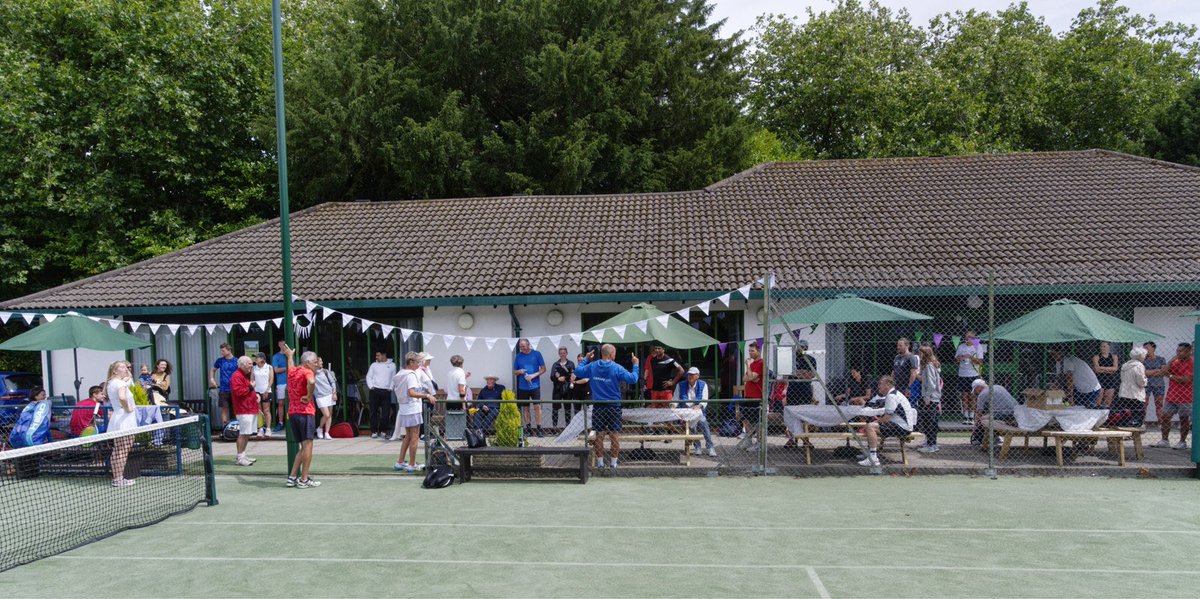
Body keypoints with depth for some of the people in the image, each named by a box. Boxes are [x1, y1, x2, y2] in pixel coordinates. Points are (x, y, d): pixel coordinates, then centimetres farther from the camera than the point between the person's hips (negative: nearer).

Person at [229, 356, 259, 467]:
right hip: (244, 410, -11)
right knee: (243, 434, -10)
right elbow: (237, 391, -25)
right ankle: (240, 458, -7)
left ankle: (243, 455, 21)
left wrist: (255, 395, 16)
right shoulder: (237, 376, -12)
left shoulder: (246, 375, 22)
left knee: (247, 434, 13)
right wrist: (250, 387, -16)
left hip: (250, 409, 11)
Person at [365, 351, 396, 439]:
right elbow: (369, 377, 11)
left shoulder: (392, 365, 8)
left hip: (386, 391, -1)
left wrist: (390, 388, -1)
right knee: (373, 412, 0)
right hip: (374, 391, 1)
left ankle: (383, 431, 8)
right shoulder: (374, 365, 10)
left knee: (386, 412, -3)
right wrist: (371, 386, -2)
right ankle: (374, 431, 6)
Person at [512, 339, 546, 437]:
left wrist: (533, 375, -12)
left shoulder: (536, 354, 0)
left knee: (537, 407, -9)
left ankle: (539, 429, -4)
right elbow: (514, 371, 14)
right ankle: (528, 429, 15)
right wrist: (519, 371, -8)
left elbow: (543, 369, 1)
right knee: (525, 408, 7)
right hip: (522, 387, 3)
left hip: (535, 385, -3)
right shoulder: (518, 356, 8)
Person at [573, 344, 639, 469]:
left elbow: (577, 371, 12)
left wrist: (585, 359, 22)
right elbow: (633, 379, -13)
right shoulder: (617, 368, -11)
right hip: (614, 406, -3)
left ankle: (600, 462, 13)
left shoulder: (592, 366, -1)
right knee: (615, 435, 5)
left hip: (598, 407, 3)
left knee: (599, 435, 9)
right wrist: (635, 365, -1)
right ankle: (613, 463, 8)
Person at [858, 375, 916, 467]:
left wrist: (876, 421, -4)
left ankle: (873, 458, -23)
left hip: (903, 428, -11)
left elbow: (887, 418, -21)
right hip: (903, 427, 11)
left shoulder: (891, 396, -16)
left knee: (870, 427, -20)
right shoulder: (895, 394, 17)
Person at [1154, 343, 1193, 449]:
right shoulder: (1176, 362, 12)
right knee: (1164, 417, 4)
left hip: (1184, 398, -6)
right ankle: (1165, 441, 12)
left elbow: (1185, 379, -19)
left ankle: (1183, 442, 15)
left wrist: (1171, 377, -8)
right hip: (1171, 396, 6)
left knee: (1184, 419, 4)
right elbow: (1165, 371, 0)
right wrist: (1173, 358, -4)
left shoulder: (1191, 363, -10)